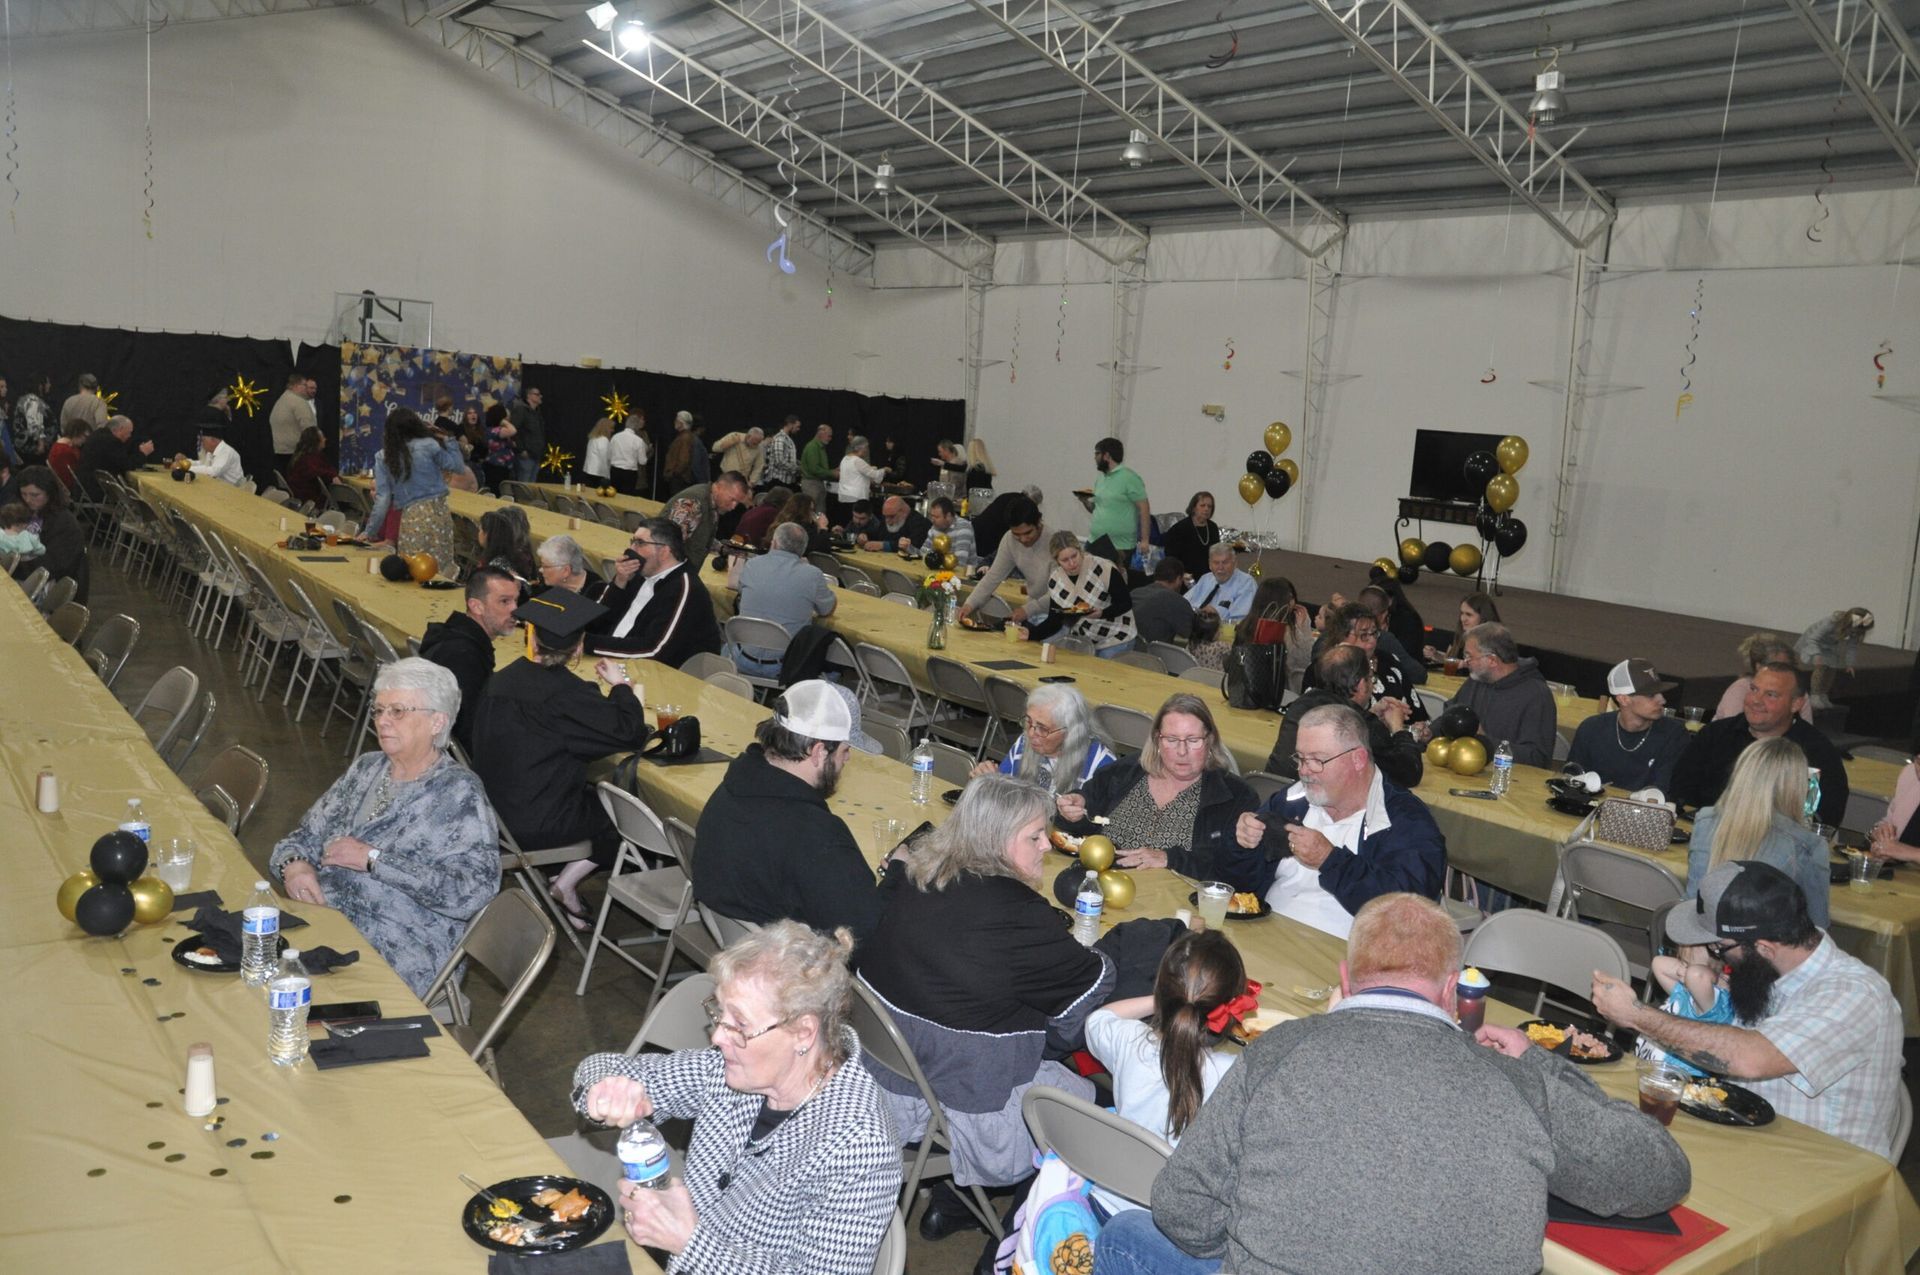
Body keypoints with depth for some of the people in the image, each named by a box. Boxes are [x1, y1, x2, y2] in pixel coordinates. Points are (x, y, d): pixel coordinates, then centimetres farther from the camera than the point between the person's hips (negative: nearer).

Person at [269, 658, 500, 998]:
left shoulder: (459, 794, -7)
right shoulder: (367, 767, 14)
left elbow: (471, 893, -18)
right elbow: (305, 835, 19)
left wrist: (373, 859, -17)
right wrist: (293, 864, -5)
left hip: (395, 954, -6)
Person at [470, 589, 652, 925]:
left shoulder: (501, 679, -1)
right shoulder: (566, 693, -24)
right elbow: (630, 732, -20)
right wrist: (620, 685, -4)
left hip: (496, 812, 7)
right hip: (534, 826, -7)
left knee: (598, 797, 23)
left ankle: (565, 884, 17)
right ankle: (566, 886, 14)